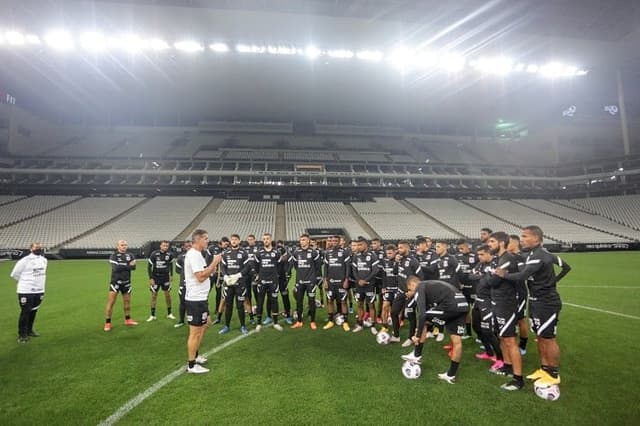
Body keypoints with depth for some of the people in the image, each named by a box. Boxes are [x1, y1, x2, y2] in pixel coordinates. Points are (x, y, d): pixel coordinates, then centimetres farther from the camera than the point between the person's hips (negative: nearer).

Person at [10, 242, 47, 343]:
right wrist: (25, 283, 4)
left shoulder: (44, 260, 8)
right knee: (25, 313, 0)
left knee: (33, 312, 17)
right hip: (26, 292, -6)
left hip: (39, 291, 6)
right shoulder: (25, 260, -14)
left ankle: (29, 330, 32)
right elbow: (14, 274, -4)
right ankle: (22, 335, 13)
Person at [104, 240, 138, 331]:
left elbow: (133, 267, -10)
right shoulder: (113, 256, -7)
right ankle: (107, 323, 6)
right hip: (116, 282, -4)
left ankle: (128, 320, 27)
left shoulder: (130, 255, 5)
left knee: (127, 301, 12)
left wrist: (122, 267, -21)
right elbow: (116, 268, -22)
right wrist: (128, 266, -15)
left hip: (126, 282, 4)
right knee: (111, 302, -4)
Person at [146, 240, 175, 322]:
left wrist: (171, 275, 12)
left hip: (165, 277, 2)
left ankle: (169, 314, 16)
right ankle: (152, 315, 16)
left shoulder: (169, 255, -6)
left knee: (168, 294, 4)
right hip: (155, 277, -2)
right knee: (154, 295, 4)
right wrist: (151, 278, -10)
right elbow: (149, 266, -7)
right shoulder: (154, 254, -14)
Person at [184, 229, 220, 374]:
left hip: (200, 298, 11)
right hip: (196, 299, -11)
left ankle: (195, 355, 34)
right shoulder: (194, 255, -20)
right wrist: (214, 263, -18)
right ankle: (191, 365, 13)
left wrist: (212, 269, 5)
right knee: (195, 332, 0)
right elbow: (201, 277, -25)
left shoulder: (196, 254, 13)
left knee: (206, 323, 23)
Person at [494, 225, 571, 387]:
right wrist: (551, 281, 14)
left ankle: (554, 374, 18)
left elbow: (523, 276, -33)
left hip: (547, 303, -10)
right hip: (536, 301, 10)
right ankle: (544, 368, 29)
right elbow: (566, 267, 17)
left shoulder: (538, 256, -23)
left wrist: (504, 274, -17)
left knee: (548, 338, 4)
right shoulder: (543, 253, 8)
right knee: (540, 337, 17)